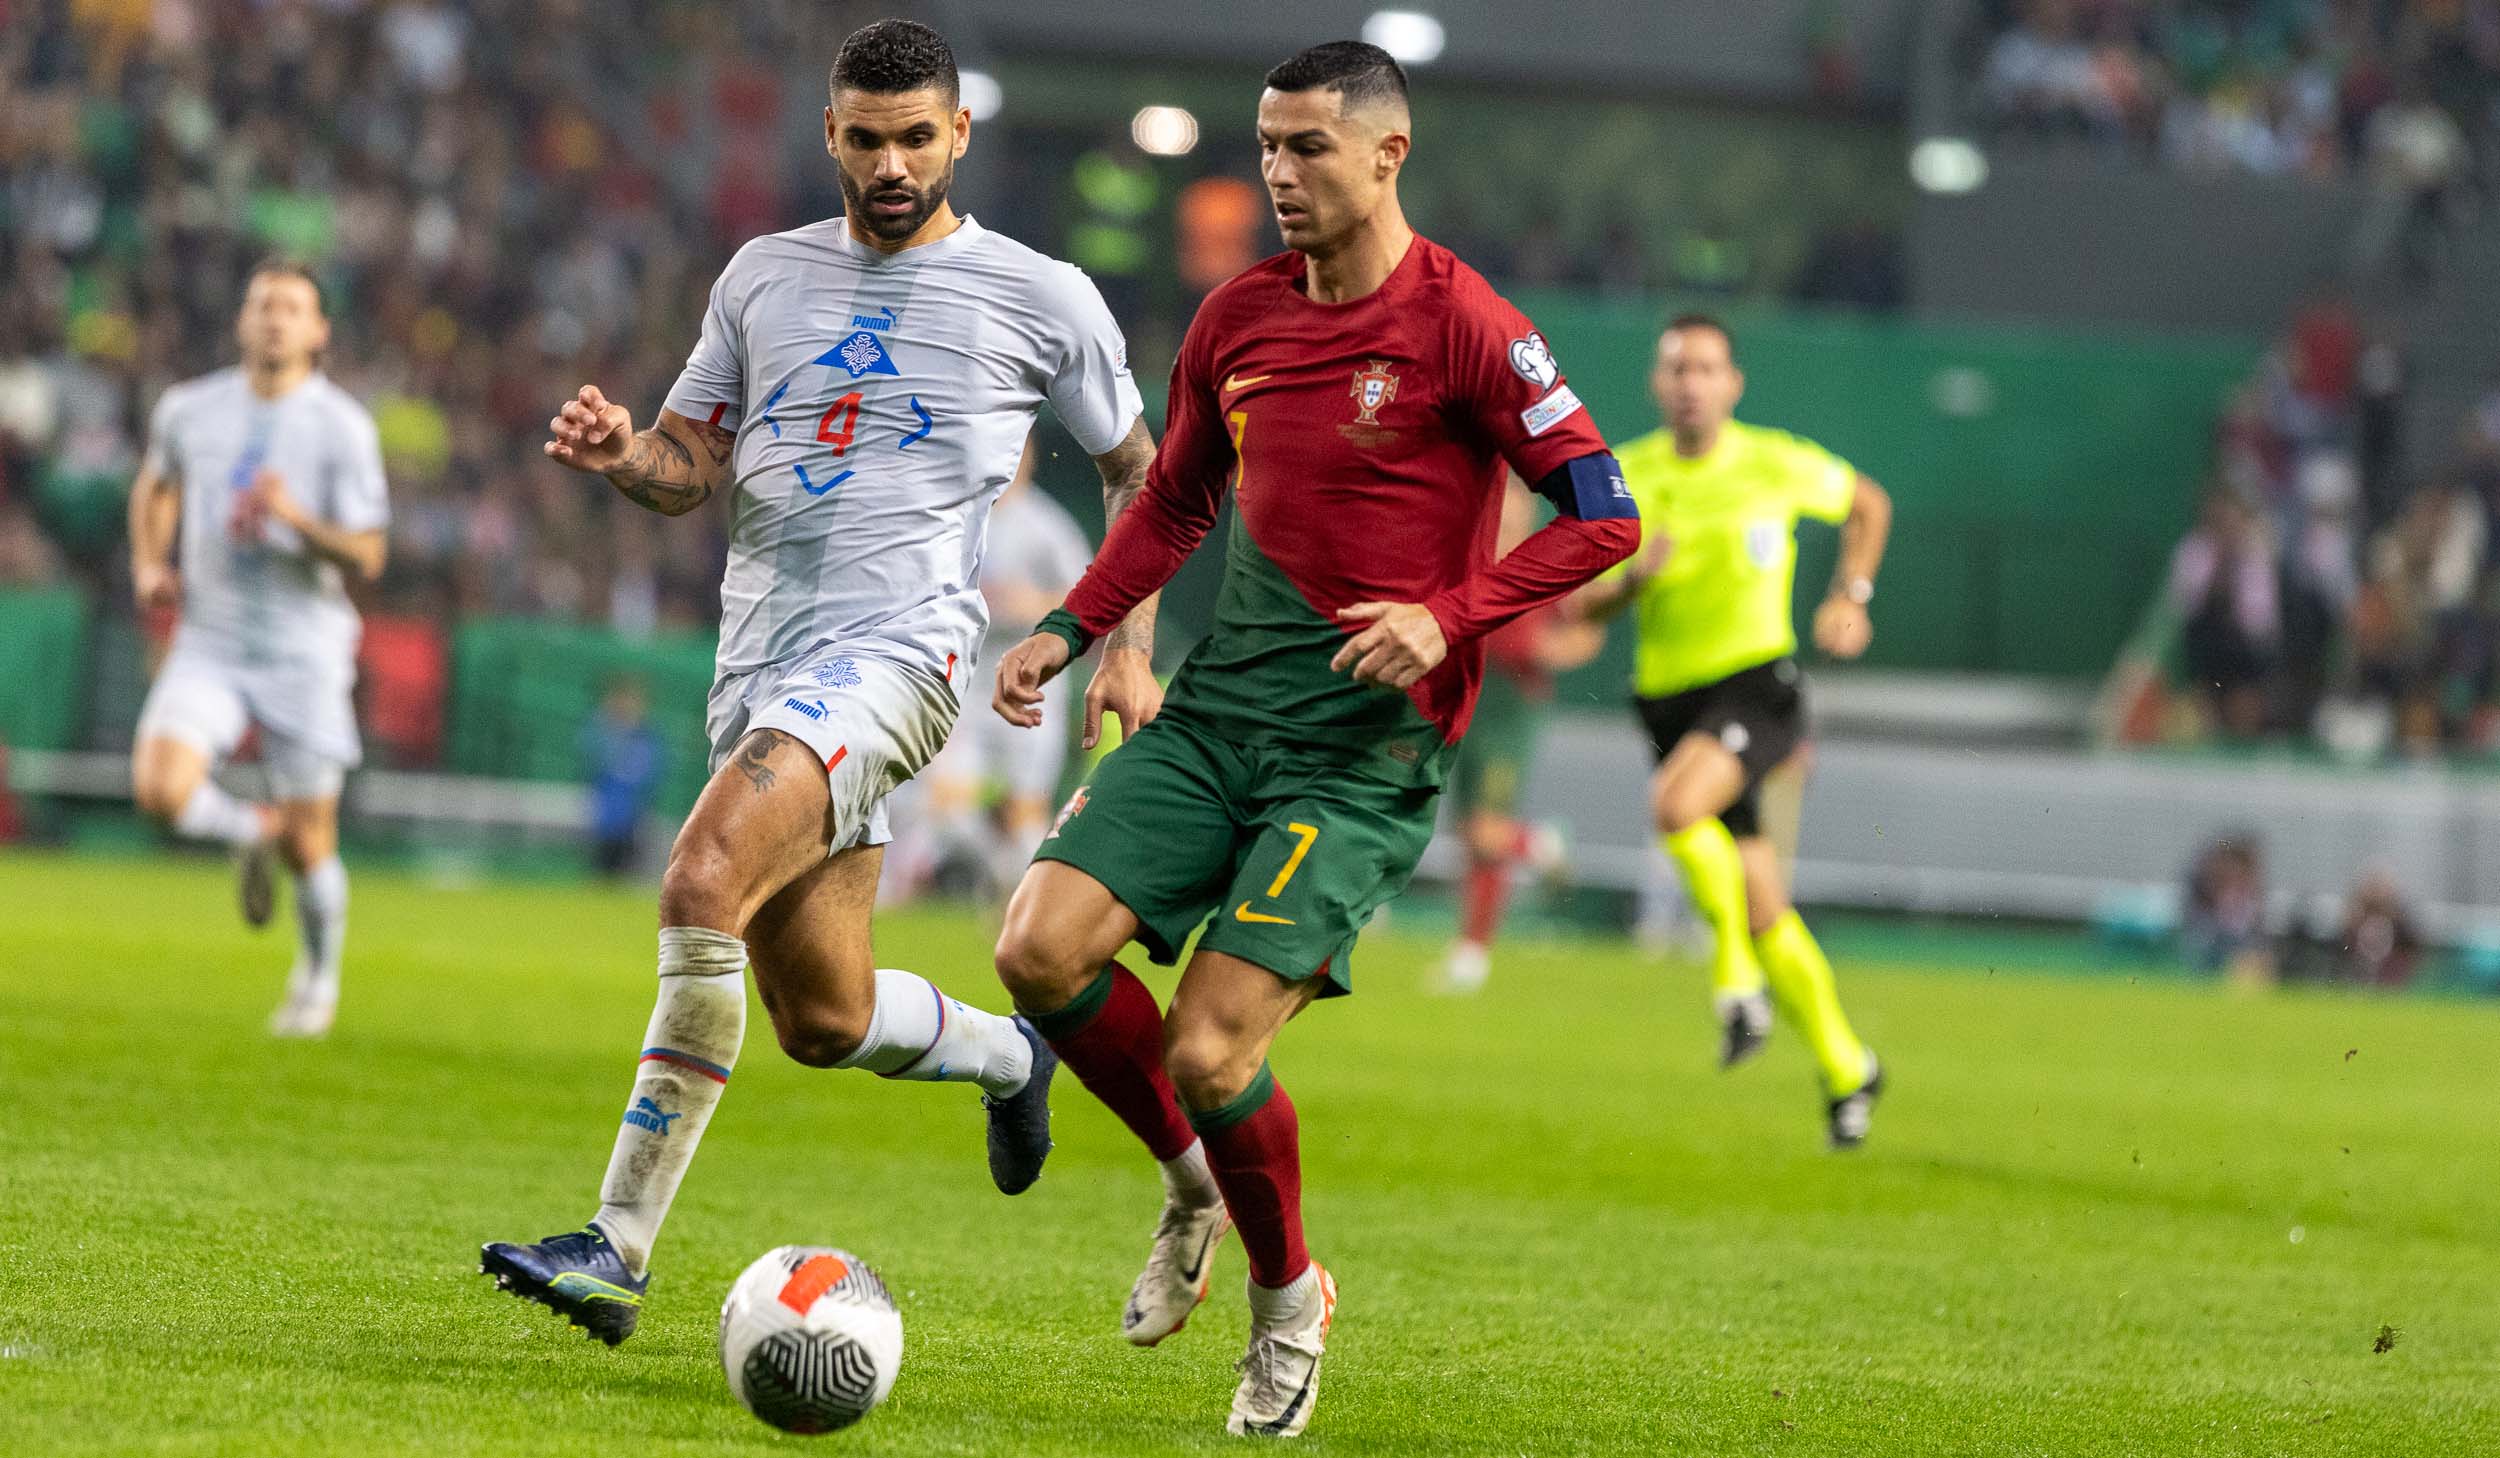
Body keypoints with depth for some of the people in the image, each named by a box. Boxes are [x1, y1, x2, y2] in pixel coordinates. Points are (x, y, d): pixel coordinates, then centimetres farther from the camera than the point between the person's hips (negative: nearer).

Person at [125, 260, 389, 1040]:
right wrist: (150, 565, 10)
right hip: (209, 644, 2)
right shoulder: (188, 410, 3)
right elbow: (156, 485, 26)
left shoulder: (342, 427, -7)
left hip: (304, 651, -2)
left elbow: (367, 557, -9)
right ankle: (252, 833, 12)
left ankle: (319, 976, 30)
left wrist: (297, 517, -26)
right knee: (161, 787, -22)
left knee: (309, 842, 2)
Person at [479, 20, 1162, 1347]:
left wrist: (1129, 648, 6)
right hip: (762, 663, 6)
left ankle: (619, 1249, -27)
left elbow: (1138, 471, 16)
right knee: (821, 1020, 9)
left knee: (703, 886, -28)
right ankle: (1010, 1056, 43)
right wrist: (619, 453, -5)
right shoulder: (766, 275, 15)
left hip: (896, 647, -6)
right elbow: (690, 466, 18)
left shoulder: (1039, 297, 4)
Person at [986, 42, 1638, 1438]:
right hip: (1219, 707, 6)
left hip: (1366, 743, -6)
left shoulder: (1463, 327, -10)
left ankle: (1289, 1297, 16)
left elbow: (1605, 514, -9)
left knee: (1208, 1052, -14)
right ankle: (1194, 1182, 16)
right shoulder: (1239, 316, 9)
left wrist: (1449, 616, -20)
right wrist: (1069, 630, 11)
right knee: (1042, 948, -12)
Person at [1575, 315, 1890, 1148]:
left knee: (1674, 804, -33)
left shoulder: (1778, 465, -3)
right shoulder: (1624, 477, 3)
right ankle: (1844, 1070, 20)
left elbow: (1867, 504, 16)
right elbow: (1582, 605, 5)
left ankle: (1735, 967, -12)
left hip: (1757, 680, -4)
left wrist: (1851, 595, 5)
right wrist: (1633, 578, -15)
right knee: (1766, 912, 6)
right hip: (1669, 696, 4)